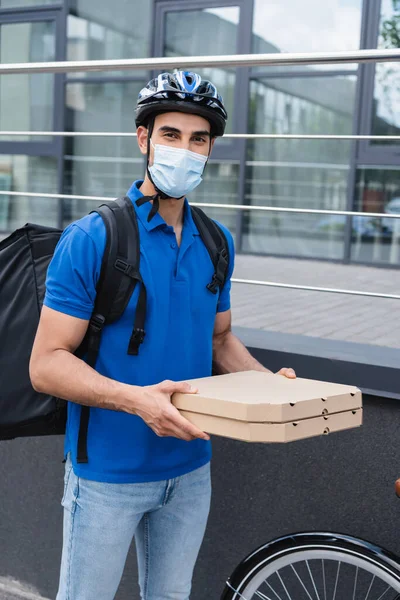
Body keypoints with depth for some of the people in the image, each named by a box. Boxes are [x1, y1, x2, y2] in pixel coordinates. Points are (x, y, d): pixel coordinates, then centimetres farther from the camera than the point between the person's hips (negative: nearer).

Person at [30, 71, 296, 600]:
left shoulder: (218, 243, 3)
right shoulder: (91, 239, -15)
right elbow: (47, 364, -17)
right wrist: (136, 398, -31)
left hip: (190, 470, 5)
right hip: (107, 473, -5)